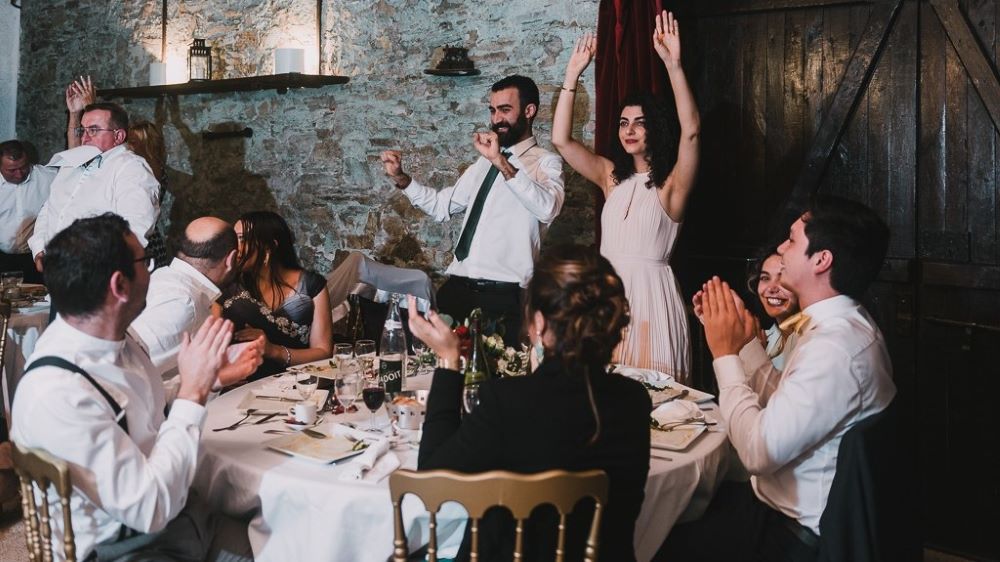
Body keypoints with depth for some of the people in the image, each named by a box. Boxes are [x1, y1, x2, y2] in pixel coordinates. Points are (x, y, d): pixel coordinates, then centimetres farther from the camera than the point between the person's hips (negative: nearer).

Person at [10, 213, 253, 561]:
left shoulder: (109, 336, -2)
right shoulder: (55, 395, -25)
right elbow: (150, 508, -23)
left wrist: (210, 373, 4)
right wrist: (193, 393, -20)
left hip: (181, 517, 8)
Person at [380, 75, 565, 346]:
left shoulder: (545, 162, -1)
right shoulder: (484, 162, 20)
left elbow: (547, 209, -23)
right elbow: (441, 205, 21)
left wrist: (501, 162, -28)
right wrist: (400, 177, 9)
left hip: (503, 295, -6)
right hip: (457, 286, 6)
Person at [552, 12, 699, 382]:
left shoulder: (671, 183, -4)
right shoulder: (612, 176, 10)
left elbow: (690, 130, -21)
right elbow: (561, 140, 3)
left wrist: (673, 64, -27)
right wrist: (572, 75, -3)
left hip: (651, 292, -5)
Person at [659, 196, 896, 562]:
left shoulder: (836, 346, -29)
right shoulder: (842, 325, 4)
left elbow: (760, 451, -29)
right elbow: (780, 403, 9)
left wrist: (725, 354, -19)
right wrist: (744, 340, -1)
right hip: (796, 507, 9)